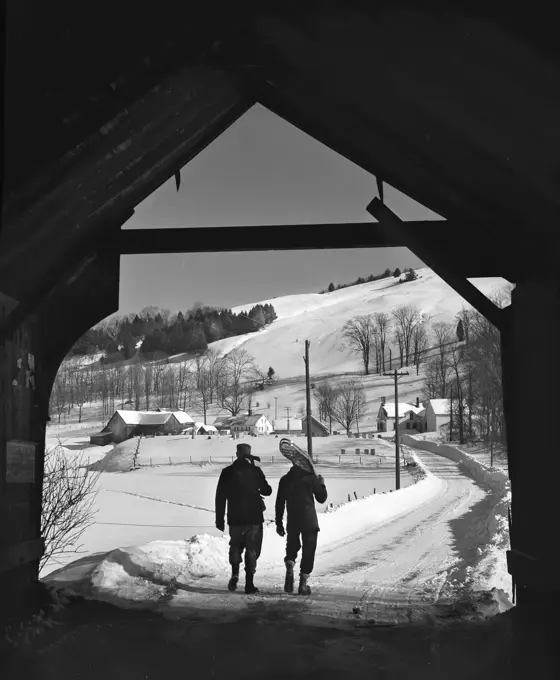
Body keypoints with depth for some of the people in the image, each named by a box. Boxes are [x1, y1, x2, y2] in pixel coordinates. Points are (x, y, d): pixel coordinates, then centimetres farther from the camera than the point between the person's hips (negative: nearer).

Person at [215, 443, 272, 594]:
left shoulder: (227, 472, -1)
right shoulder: (255, 471, -6)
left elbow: (220, 497, 0)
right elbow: (267, 491, 5)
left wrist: (219, 519, 7)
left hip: (235, 519, 1)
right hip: (254, 518, -1)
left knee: (235, 547, 20)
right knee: (252, 550, 6)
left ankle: (235, 574, 3)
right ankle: (249, 584, 2)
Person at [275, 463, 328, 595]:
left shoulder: (285, 480, 4)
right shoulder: (311, 477, -3)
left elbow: (279, 503, 5)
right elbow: (321, 498, 3)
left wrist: (279, 523, 12)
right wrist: (322, 484, 20)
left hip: (292, 521, 2)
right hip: (310, 520, -2)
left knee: (292, 547, 18)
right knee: (308, 551, 7)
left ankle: (289, 571, -9)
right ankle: (303, 583, 3)